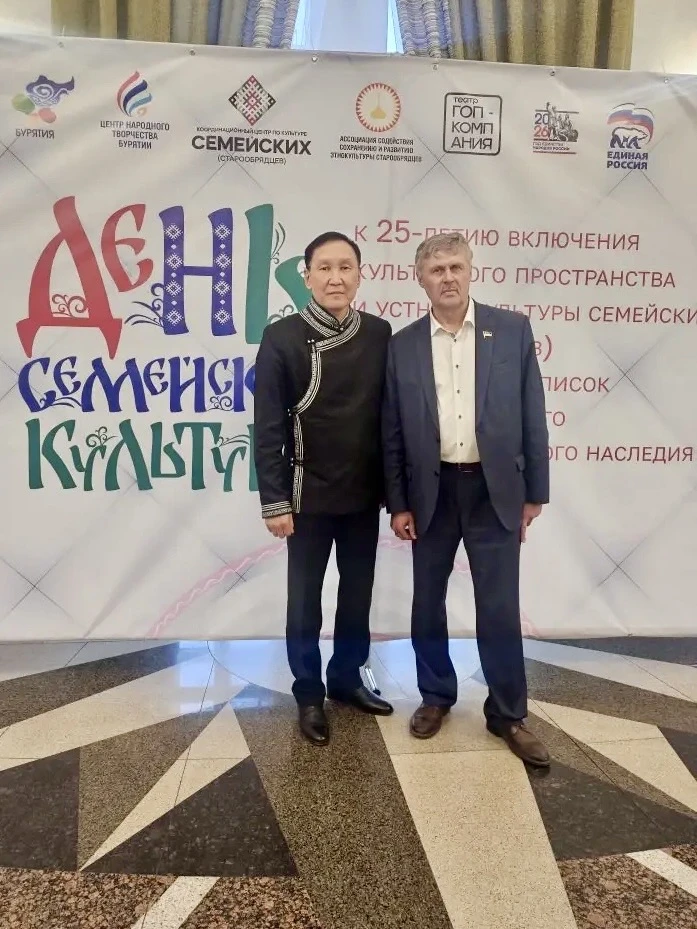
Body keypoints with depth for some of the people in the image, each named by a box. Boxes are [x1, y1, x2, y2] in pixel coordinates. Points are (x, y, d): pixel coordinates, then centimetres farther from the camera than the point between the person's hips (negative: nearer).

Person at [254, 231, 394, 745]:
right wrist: (274, 500, -10)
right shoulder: (282, 337, -8)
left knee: (358, 594, 16)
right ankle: (310, 694, 28)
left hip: (365, 495, 3)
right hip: (309, 496, -3)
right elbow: (268, 427, -8)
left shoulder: (380, 334, 1)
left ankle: (347, 678, 36)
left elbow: (391, 414, 6)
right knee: (306, 600, 9)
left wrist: (394, 487, 6)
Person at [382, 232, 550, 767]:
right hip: (431, 492, 2)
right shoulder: (403, 345, 1)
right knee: (428, 602, 12)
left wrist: (535, 492, 0)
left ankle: (508, 712, 23)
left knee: (500, 607, 5)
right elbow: (393, 432, 3)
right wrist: (397, 503, 1)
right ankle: (436, 696, 33)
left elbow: (532, 416, 1)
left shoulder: (513, 330, -1)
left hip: (494, 489, -1)